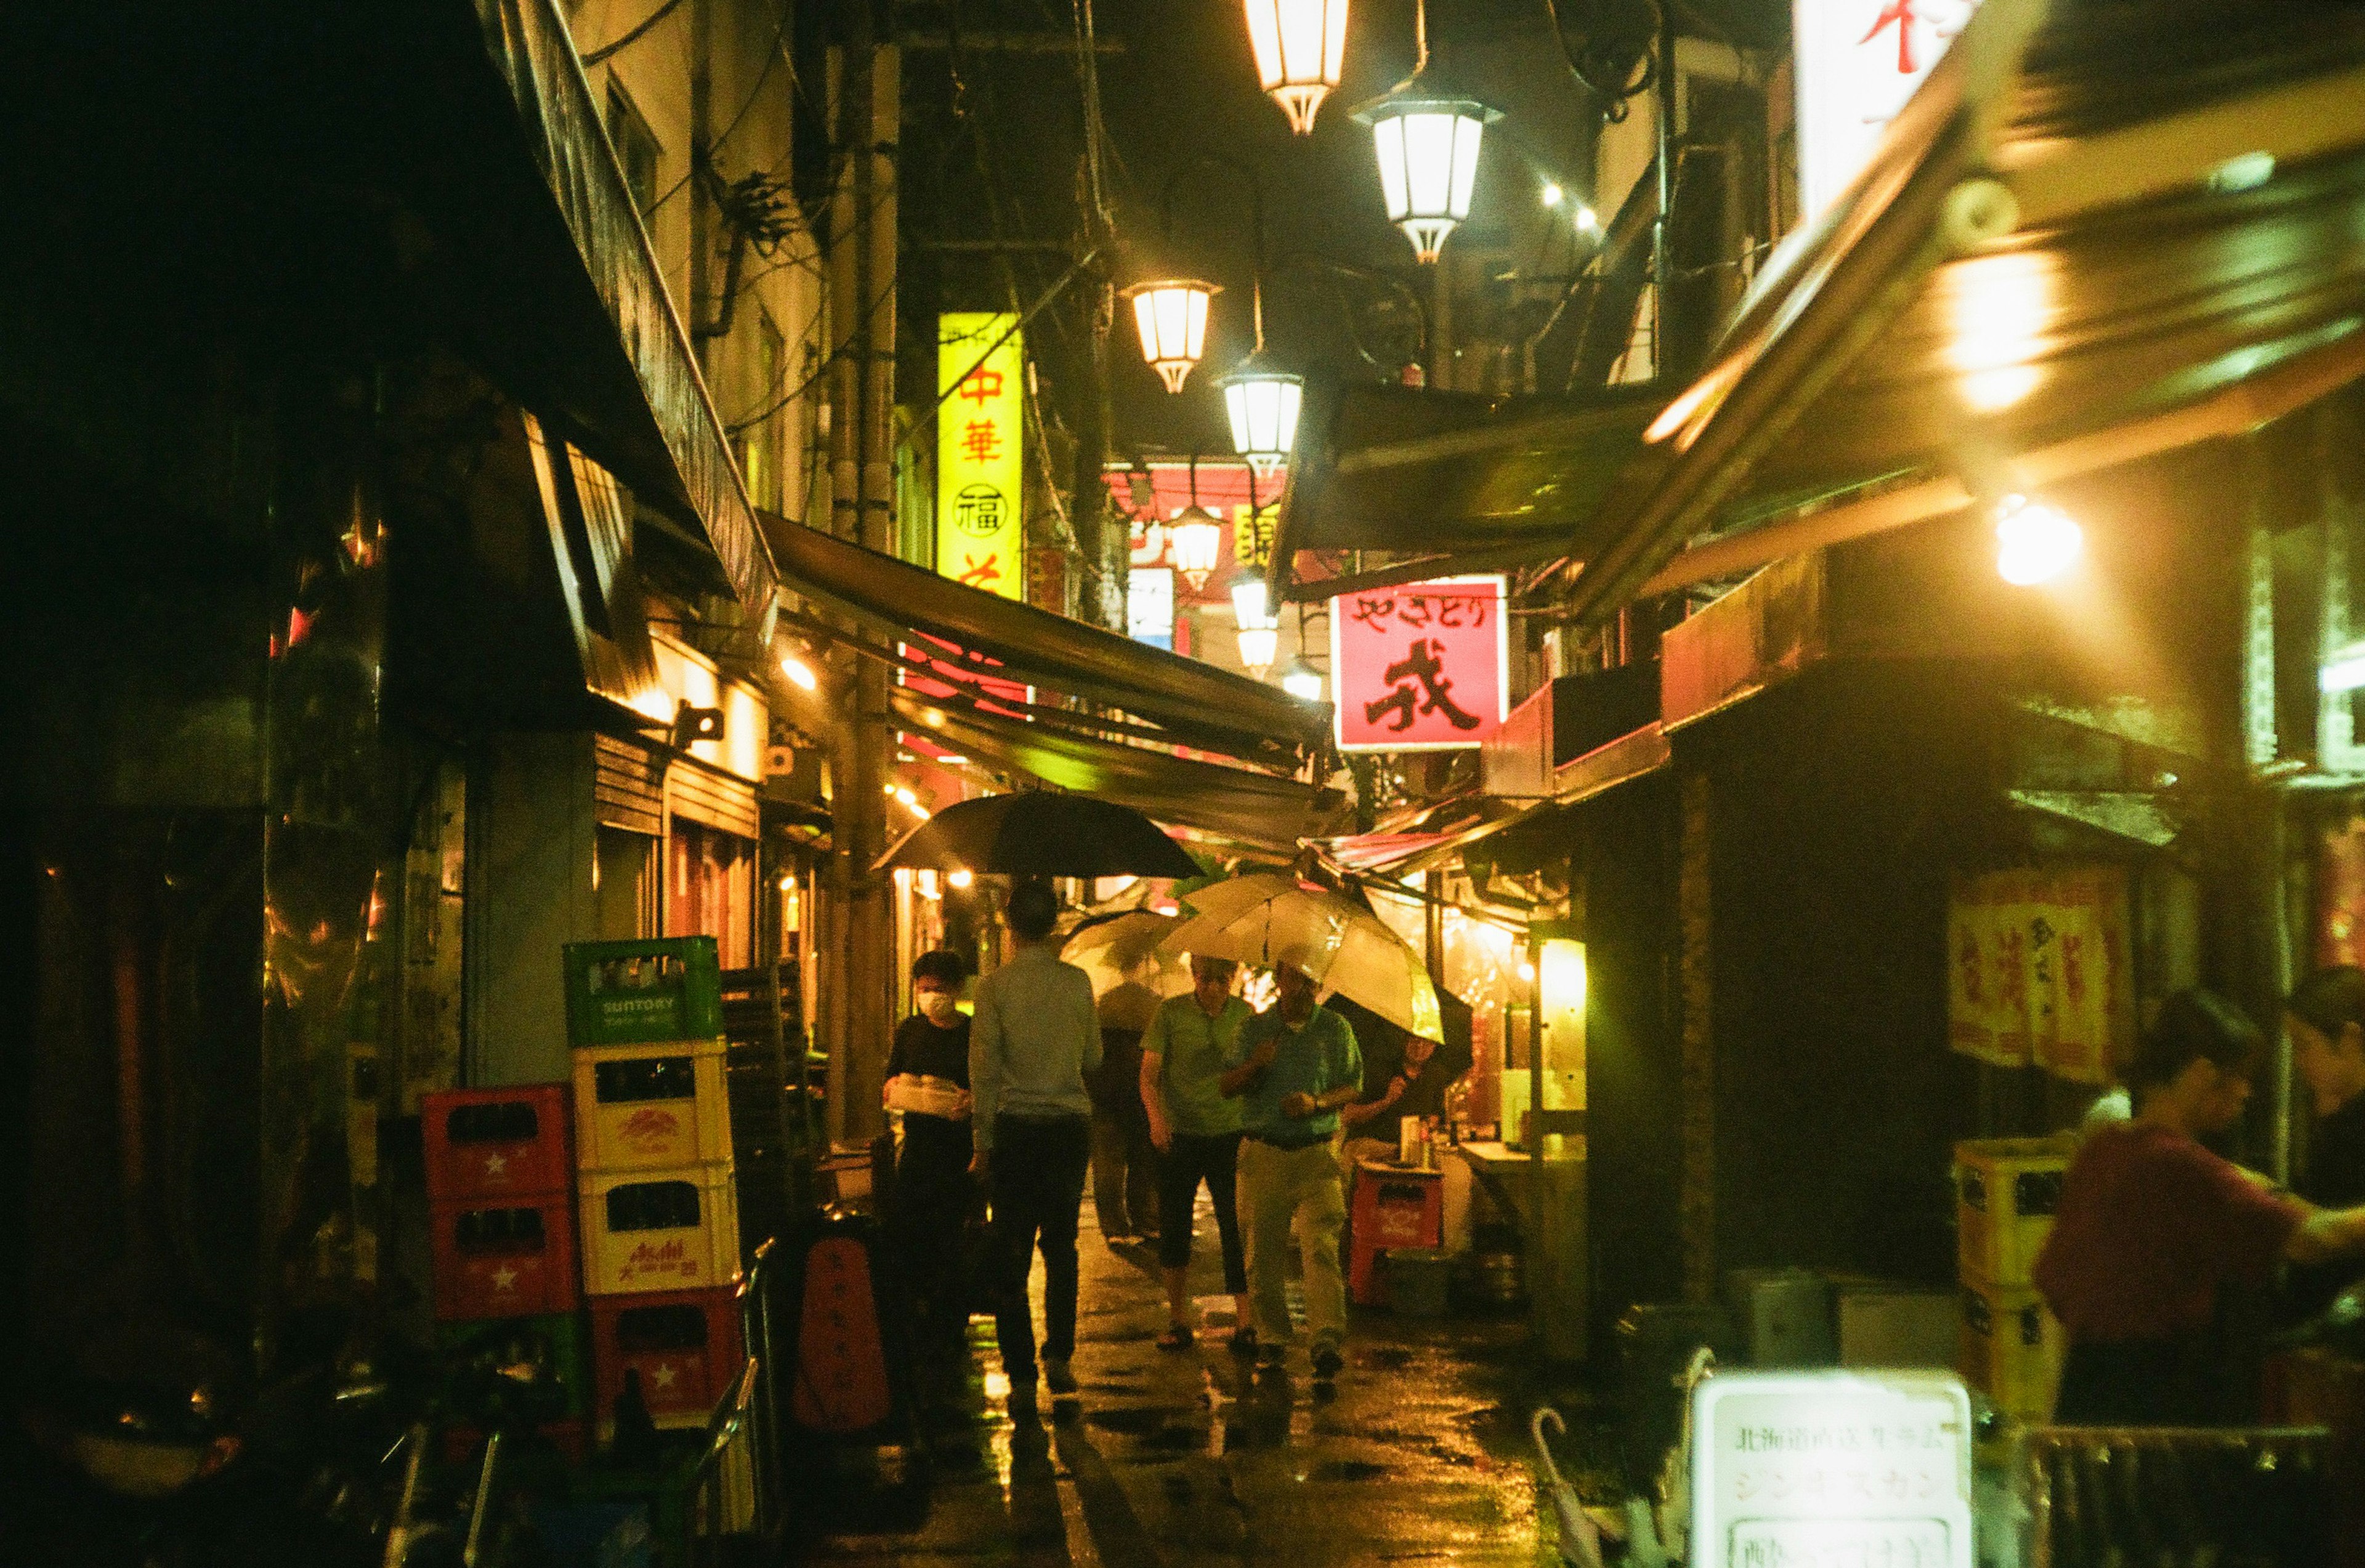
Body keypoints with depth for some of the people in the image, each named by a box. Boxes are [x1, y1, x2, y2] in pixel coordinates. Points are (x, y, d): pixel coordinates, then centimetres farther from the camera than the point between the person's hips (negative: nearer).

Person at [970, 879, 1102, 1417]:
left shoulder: (995, 987, -7)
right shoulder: (1077, 982, -1)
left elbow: (983, 1070, -5)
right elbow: (1093, 1058, 10)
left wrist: (983, 1142, 2)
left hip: (1015, 1127, -2)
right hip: (1070, 1124, 2)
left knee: (1013, 1252, 3)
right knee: (1061, 1245, 16)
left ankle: (1021, 1376, 2)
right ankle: (1059, 1356, 11)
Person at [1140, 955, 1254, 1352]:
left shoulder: (1244, 1015, 4)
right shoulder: (1170, 1014, -2)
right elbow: (1149, 1076, -2)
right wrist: (1156, 1117, -20)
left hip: (1230, 1134, 0)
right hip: (1180, 1135, 0)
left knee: (1237, 1229, -5)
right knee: (1174, 1228, 4)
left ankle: (1244, 1323, -1)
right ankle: (1178, 1320, 16)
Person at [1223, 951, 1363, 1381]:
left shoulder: (1336, 1029, 6)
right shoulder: (1254, 1028, 7)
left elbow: (1354, 1086, 7)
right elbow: (1229, 1087, 6)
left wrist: (1316, 1103, -12)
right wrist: (1255, 1064, -15)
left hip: (1316, 1153, -1)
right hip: (1263, 1153, 1)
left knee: (1321, 1247, -13)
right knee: (1262, 1249, 1)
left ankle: (1328, 1341, -19)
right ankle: (1271, 1336, 16)